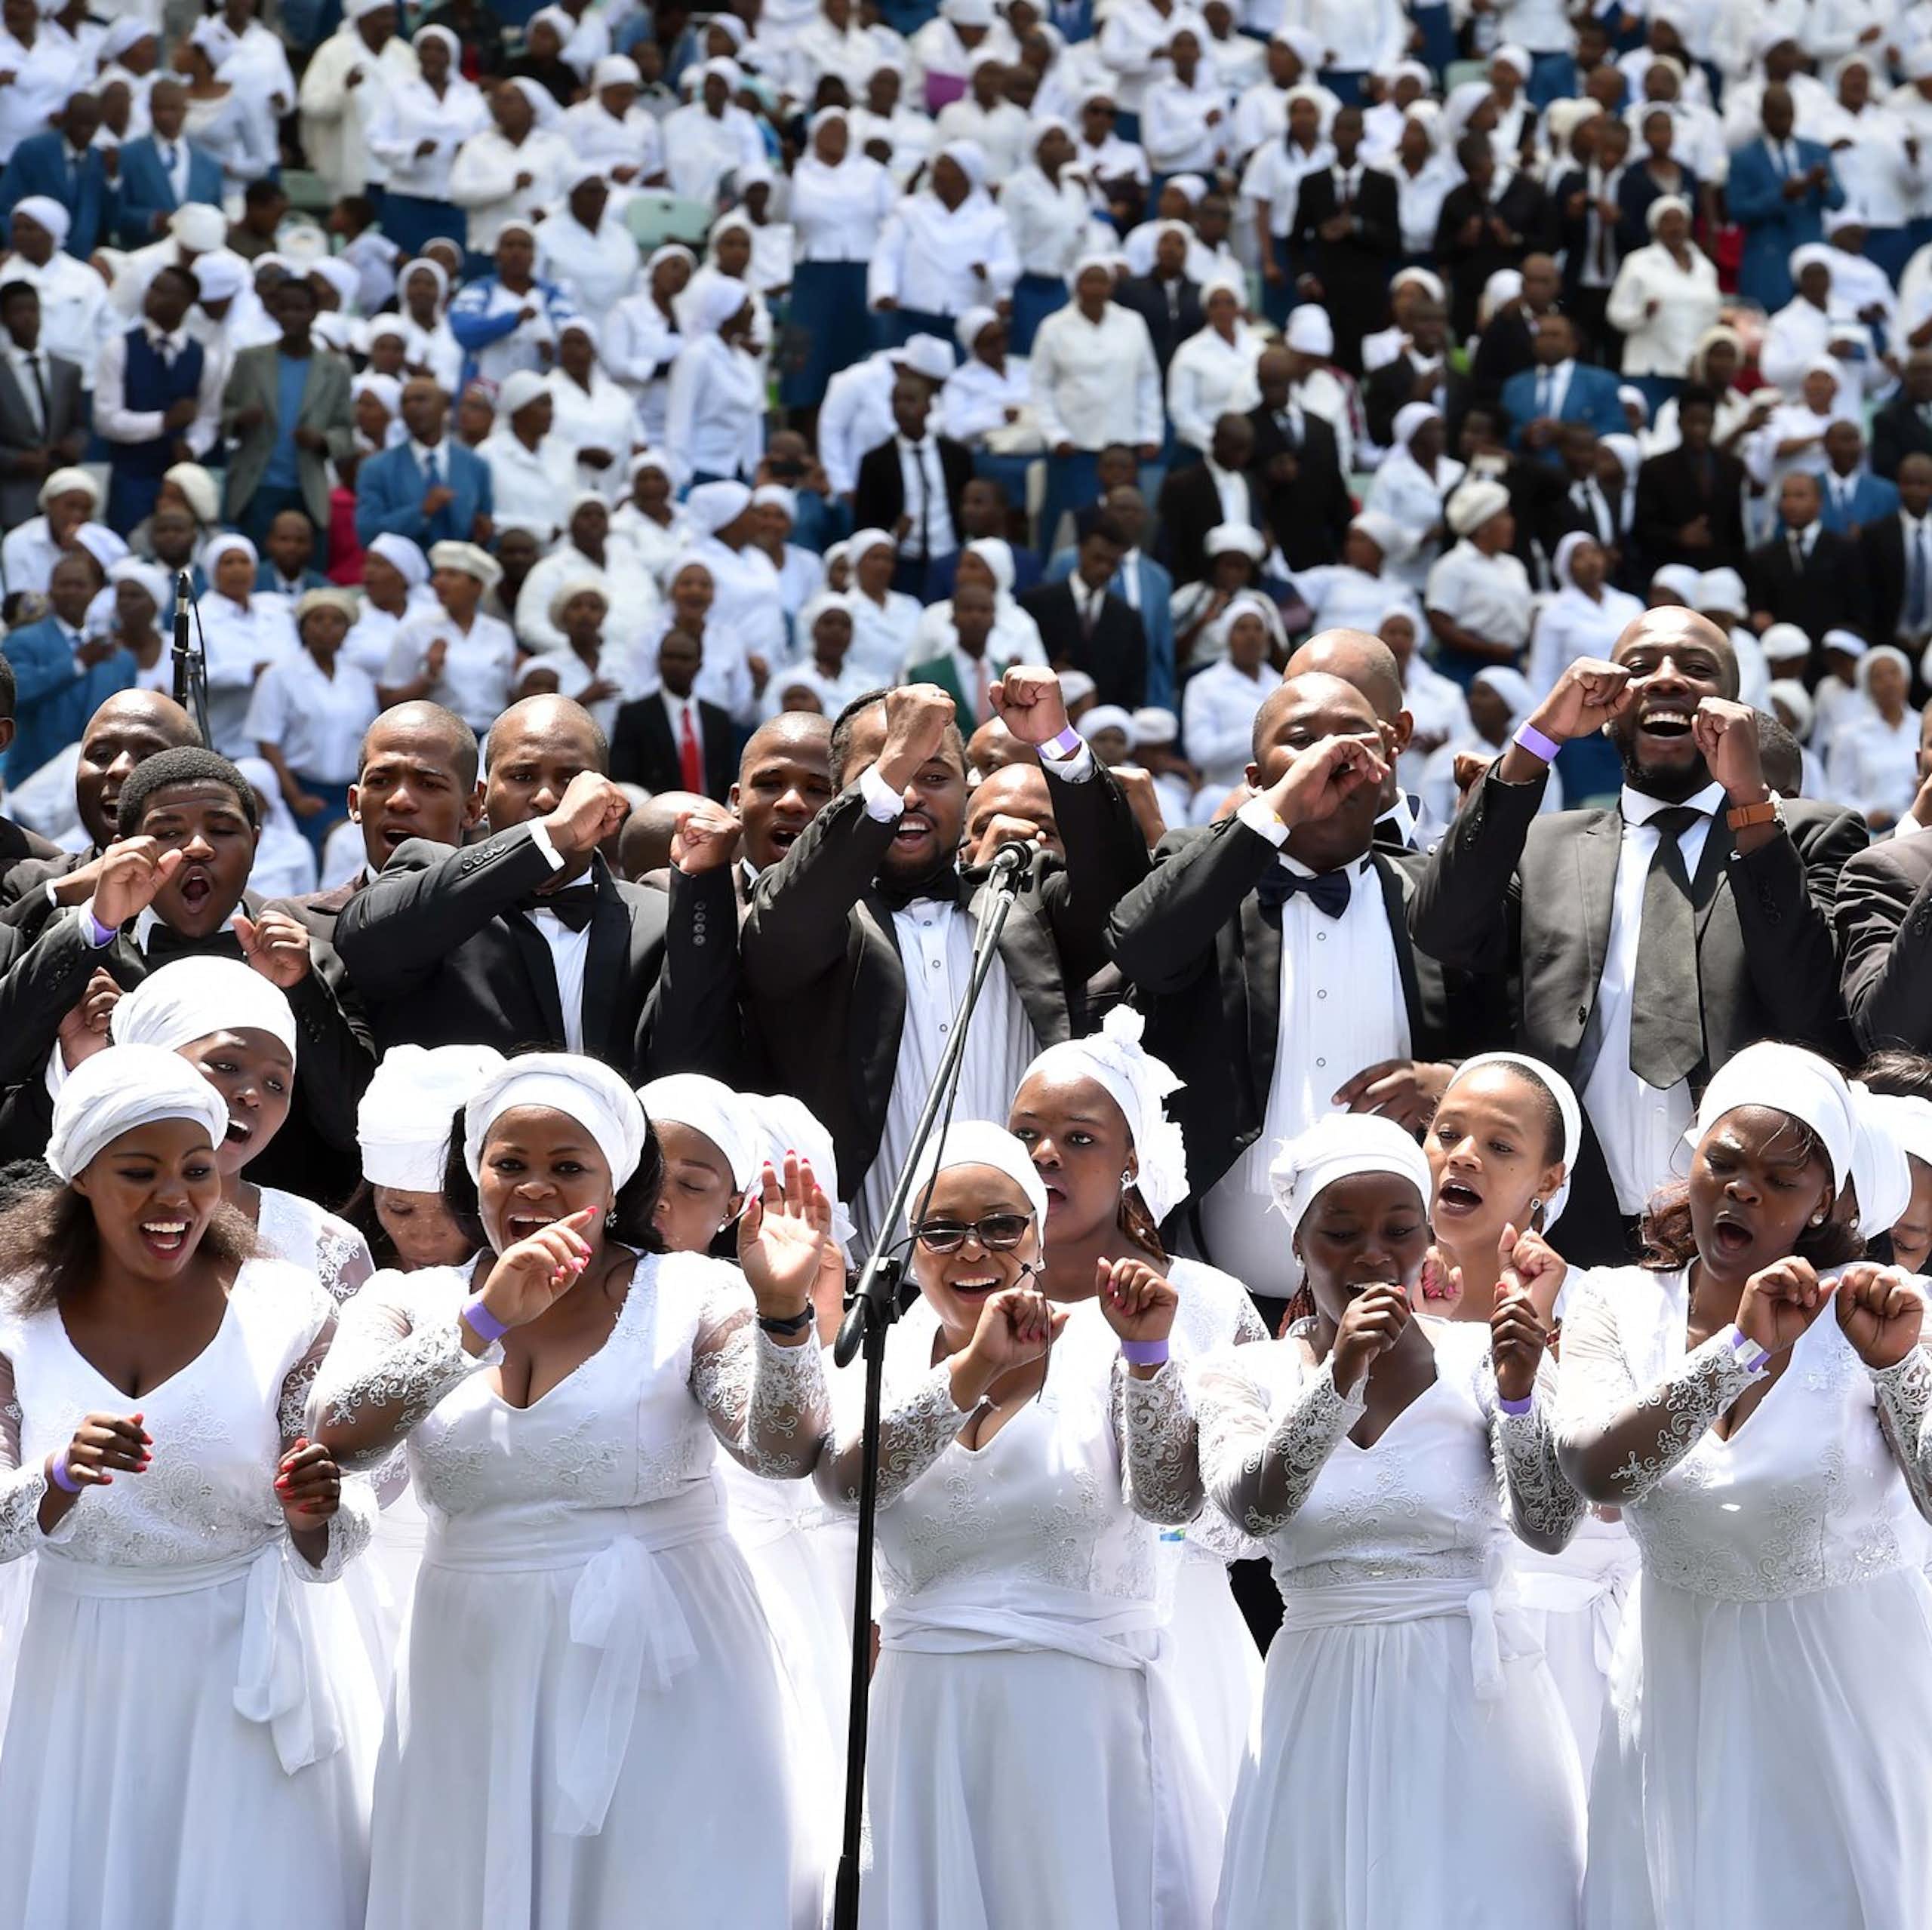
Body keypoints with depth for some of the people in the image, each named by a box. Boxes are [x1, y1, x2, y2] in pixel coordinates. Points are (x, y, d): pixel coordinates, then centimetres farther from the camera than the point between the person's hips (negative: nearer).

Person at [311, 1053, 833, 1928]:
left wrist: (781, 1312, -30)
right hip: (479, 1686, 2)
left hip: (662, 1683, -2)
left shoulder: (691, 1296, -2)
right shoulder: (412, 1303, 5)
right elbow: (340, 1429, -13)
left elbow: (784, 1450, -13)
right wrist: (487, 1319, -24)